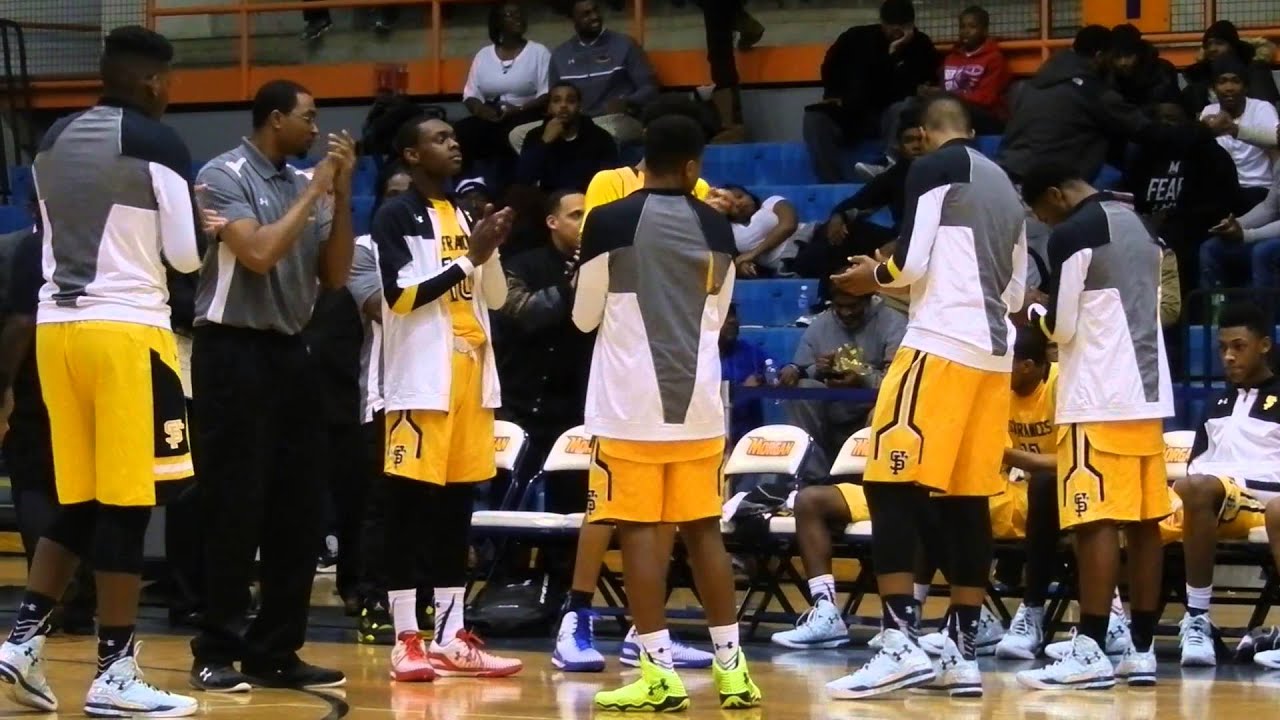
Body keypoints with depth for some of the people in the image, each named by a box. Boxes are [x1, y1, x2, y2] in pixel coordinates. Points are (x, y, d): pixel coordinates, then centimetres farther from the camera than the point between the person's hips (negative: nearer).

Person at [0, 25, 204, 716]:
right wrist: (200, 224, 14)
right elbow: (185, 255, -6)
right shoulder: (157, 143, -7)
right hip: (124, 327, -7)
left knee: (79, 499, 16)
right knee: (126, 502, -3)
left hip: (56, 324, 7)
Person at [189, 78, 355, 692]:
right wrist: (315, 192, -13)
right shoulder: (225, 175, -8)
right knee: (235, 510, -5)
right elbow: (258, 254, -20)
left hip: (290, 353, 7)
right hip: (234, 352, -7)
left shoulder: (305, 182, 11)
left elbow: (334, 274, 10)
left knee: (299, 511, 7)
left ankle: (275, 650, 14)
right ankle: (216, 652, 2)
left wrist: (341, 195, 0)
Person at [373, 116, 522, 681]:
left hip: (471, 376, 7)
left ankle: (452, 639, 12)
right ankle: (406, 641, -3)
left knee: (457, 507, 8)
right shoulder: (396, 216, -5)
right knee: (409, 509, -5)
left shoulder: (465, 215, 16)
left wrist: (492, 249, 0)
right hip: (421, 380, -7)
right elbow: (400, 295, -15)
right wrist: (469, 258, -16)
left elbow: (496, 298, 18)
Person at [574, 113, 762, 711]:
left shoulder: (609, 222, -6)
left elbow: (585, 317, 3)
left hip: (631, 399, -4)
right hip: (697, 398, 4)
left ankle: (660, 672, -6)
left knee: (639, 529, -1)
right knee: (703, 528, 10)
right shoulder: (717, 228, 5)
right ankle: (731, 666, 11)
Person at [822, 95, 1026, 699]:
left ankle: (901, 644, -16)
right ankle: (962, 653, 8)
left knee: (891, 486, -7)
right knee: (968, 500, 9)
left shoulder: (934, 168, -3)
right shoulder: (1004, 186, 21)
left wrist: (874, 275, 9)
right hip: (995, 353, 8)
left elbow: (912, 261, -11)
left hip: (943, 344, -8)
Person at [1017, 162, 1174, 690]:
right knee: (1143, 522, 7)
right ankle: (1142, 650, 9)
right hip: (1148, 393, 8)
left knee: (1097, 520, -10)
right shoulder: (1139, 227, 16)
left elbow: (1062, 327, -11)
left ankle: (1091, 652, -13)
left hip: (1099, 398, -8)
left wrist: (1034, 314, 10)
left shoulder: (1072, 234, -10)